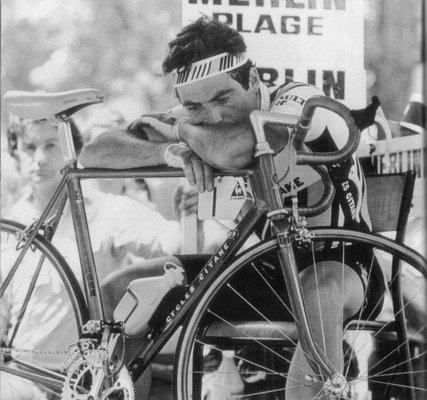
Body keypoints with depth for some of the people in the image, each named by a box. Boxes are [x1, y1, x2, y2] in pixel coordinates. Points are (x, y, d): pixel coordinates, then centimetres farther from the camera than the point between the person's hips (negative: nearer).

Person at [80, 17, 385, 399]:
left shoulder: (301, 103, -24)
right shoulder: (196, 122, -8)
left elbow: (233, 151, -45)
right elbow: (94, 153, -14)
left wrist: (179, 129, -24)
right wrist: (173, 150, -31)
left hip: (338, 263, -4)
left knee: (320, 288, -42)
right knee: (118, 293, -11)